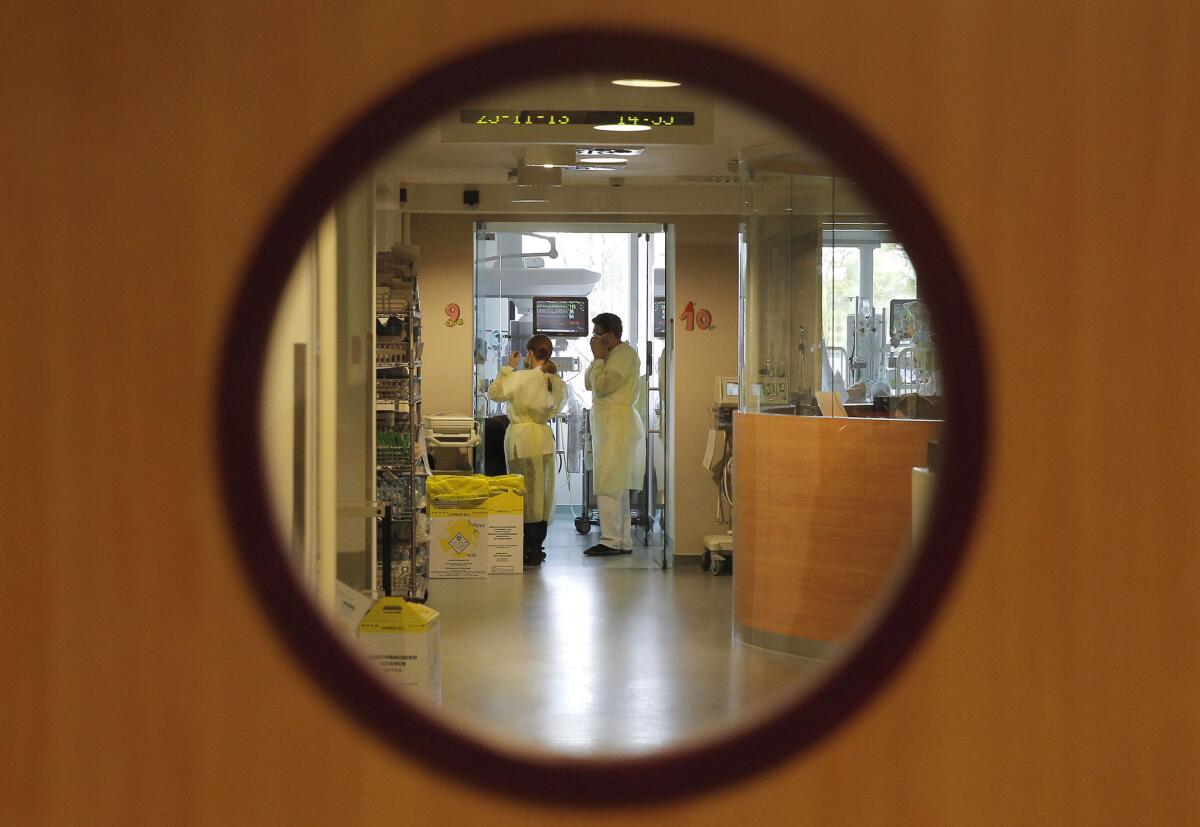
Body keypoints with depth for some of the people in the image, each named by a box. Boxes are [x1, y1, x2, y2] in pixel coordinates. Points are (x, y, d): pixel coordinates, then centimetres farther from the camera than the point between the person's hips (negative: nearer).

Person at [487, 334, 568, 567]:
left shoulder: (520, 378, -15)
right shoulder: (558, 382, 0)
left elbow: (494, 393, -1)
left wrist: (508, 368, 5)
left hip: (521, 437, -4)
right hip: (545, 437, 5)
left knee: (524, 493, 1)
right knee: (543, 491, 11)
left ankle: (526, 550, 0)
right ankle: (538, 546, 15)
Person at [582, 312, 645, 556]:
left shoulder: (625, 354, -12)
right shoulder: (612, 355, 18)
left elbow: (602, 385, -19)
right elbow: (589, 384, 17)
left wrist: (598, 357, -8)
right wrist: (598, 358, 6)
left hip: (618, 424, -10)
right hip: (608, 424, 10)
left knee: (608, 485, -12)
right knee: (618, 486, 11)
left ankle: (610, 540, -12)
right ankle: (623, 541, 14)